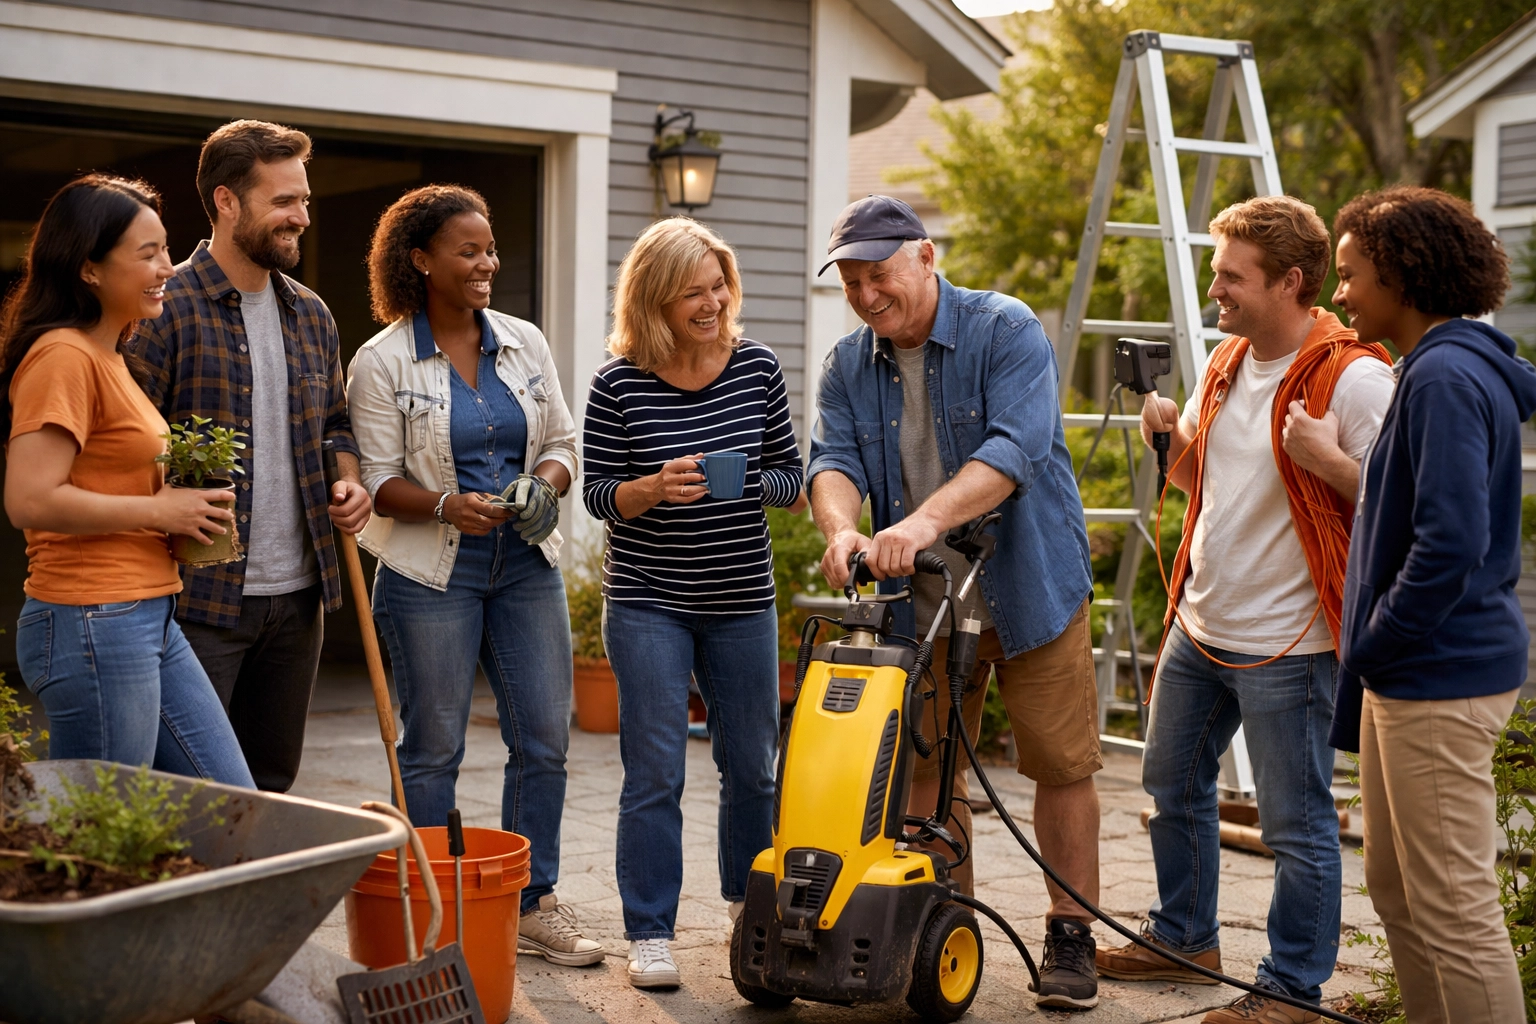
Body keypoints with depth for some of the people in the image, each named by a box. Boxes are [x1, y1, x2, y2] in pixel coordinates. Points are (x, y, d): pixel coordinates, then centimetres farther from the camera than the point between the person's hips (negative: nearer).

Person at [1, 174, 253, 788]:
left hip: (151, 618, 10)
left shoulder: (109, 356, 16)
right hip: (93, 625, -10)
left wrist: (184, 506, 6)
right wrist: (159, 511, -14)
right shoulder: (63, 357, -14)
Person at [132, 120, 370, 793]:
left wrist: (348, 482, 5)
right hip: (201, 594, -7)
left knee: (273, 782, 15)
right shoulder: (166, 307, -9)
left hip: (297, 592, 7)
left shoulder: (311, 315, 13)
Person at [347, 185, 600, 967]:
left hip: (527, 565, 4)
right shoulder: (382, 361, -4)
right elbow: (376, 479, -6)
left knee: (544, 739, 4)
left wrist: (545, 484, -10)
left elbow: (561, 442, 12)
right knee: (432, 748, 2)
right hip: (431, 575, -4)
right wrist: (446, 506, -23)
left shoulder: (525, 343, 8)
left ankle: (534, 904, 18)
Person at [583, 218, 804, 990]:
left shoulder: (757, 367, -1)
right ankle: (649, 934, 10)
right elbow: (597, 492, -4)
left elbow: (789, 474, 5)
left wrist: (743, 485, -15)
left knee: (752, 765, 13)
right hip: (648, 605, -3)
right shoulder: (619, 383, -8)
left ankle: (750, 903, 35)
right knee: (655, 772, -1)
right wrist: (654, 489, -23)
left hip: (743, 602, 3)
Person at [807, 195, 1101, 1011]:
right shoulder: (848, 367, 3)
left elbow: (1014, 449, -26)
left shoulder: (1005, 331, -12)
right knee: (926, 763, 9)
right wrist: (842, 530, -33)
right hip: (922, 604, 4)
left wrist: (925, 520, -39)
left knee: (1062, 764, 1)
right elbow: (833, 459, -9)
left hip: (1031, 589, -4)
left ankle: (1070, 936, 13)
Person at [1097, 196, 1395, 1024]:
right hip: (1199, 628, 9)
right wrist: (1166, 435, 1)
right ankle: (1186, 939, 39)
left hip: (1286, 645, -8)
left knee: (1296, 824, 2)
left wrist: (1327, 461, -32)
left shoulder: (1354, 377, -17)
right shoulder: (1225, 365, 8)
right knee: (1172, 785, 21)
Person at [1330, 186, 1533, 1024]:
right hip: (1412, 672, 11)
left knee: (1454, 909, -4)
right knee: (1395, 888, 19)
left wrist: (1376, 645, -14)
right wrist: (1370, 655, 17)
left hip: (1441, 678, -11)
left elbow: (1450, 544, -25)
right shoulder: (1435, 369, 15)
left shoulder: (1446, 378, -17)